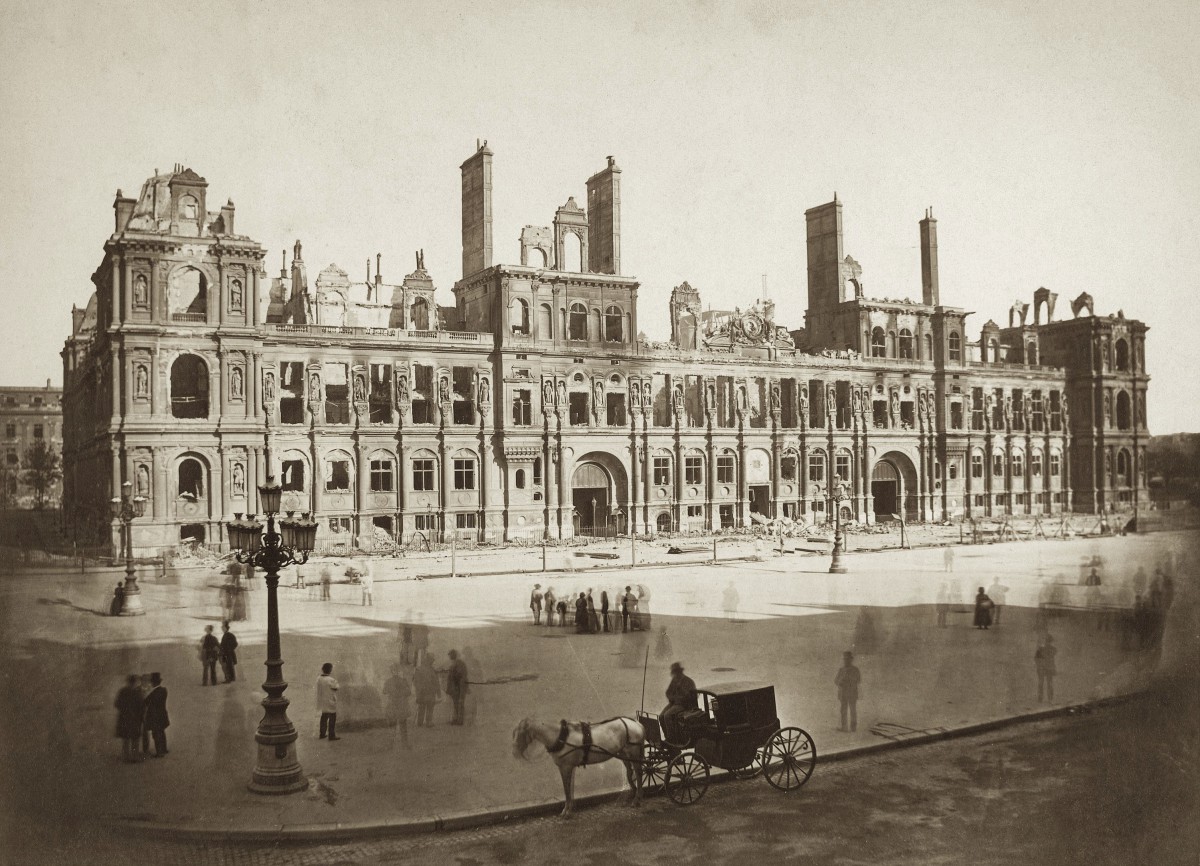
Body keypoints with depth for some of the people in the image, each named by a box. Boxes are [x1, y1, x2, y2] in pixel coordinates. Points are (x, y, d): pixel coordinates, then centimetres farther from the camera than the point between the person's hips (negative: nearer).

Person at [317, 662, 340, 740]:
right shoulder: (330, 680, -26)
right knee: (332, 718, 5)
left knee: (324, 717, 20)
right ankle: (331, 735, 9)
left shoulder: (319, 678, -4)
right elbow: (336, 687, -14)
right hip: (330, 702, -7)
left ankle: (322, 733, 28)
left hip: (323, 702, 7)